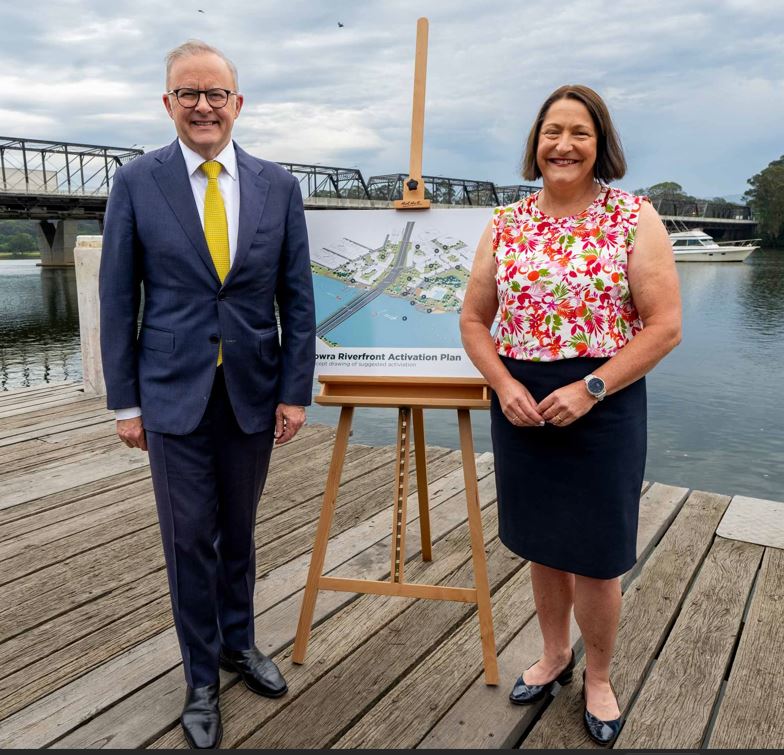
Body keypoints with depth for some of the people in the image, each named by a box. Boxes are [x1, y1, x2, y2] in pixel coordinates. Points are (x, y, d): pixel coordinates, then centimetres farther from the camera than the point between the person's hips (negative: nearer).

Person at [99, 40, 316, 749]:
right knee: (189, 539, 8)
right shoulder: (136, 182, -2)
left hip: (254, 393, 2)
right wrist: (125, 400, -2)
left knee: (238, 530, 17)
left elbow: (297, 296, 2)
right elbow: (118, 299, -1)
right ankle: (202, 677, 29)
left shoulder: (278, 185, 1)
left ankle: (238, 641, 40)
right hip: (174, 394, -1)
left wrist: (296, 391, -2)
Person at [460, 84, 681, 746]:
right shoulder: (507, 224, 5)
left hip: (602, 406, -3)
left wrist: (590, 389, -18)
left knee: (594, 555, 7)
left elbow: (665, 325, -9)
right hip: (521, 407, 3)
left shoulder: (634, 218, -5)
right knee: (542, 543, 17)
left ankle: (598, 677, 34)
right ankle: (554, 653, 42)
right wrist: (504, 385, -9)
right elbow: (474, 319, 7)